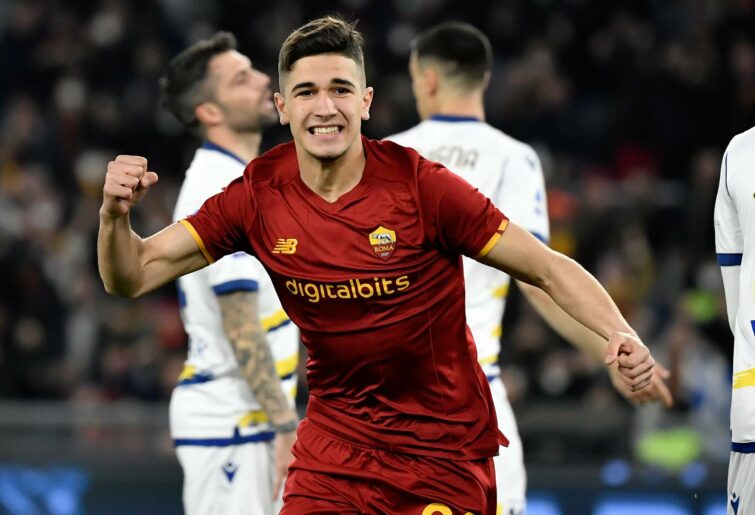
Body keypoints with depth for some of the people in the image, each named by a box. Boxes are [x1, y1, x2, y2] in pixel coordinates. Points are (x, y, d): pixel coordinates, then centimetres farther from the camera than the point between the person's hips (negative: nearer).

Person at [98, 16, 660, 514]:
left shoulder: (419, 186, -16)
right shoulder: (259, 196, -7)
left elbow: (548, 268, -12)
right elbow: (132, 276, -3)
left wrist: (620, 335, -28)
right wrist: (115, 216, -25)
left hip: (446, 447, -2)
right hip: (337, 434, 2)